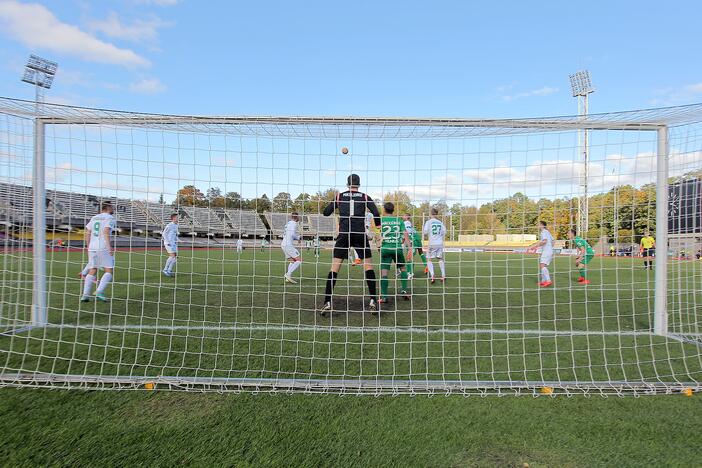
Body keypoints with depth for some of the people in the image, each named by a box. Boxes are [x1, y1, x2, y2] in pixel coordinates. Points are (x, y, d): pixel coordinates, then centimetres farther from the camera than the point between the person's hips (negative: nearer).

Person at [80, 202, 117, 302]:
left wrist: (89, 247, 21)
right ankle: (99, 292, -15)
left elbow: (87, 234, 15)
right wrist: (109, 247, -18)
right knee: (109, 271, -2)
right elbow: (106, 232, -16)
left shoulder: (94, 218, 18)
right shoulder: (110, 218, -2)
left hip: (92, 247, 7)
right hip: (103, 248, -7)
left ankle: (85, 295, 4)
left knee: (92, 271, 10)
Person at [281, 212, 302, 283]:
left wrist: (297, 237, 18)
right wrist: (298, 238, 0)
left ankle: (287, 278, 4)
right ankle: (288, 274, -15)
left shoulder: (288, 223, 19)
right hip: (288, 245, -9)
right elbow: (292, 234, -20)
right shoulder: (294, 223, -8)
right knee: (299, 260, -8)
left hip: (283, 244, 9)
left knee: (292, 261, 13)